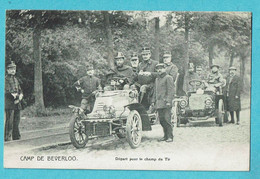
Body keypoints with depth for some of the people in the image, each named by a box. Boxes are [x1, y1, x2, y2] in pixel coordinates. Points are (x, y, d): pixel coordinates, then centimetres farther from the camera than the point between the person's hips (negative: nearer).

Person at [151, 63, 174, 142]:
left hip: (165, 103, -7)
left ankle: (170, 137, -6)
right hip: (159, 103, 7)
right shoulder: (157, 79, 21)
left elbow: (170, 90, -10)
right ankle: (165, 136, 16)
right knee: (161, 120, 8)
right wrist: (153, 101, 17)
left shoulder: (168, 78, -3)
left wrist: (168, 101, -18)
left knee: (167, 119, -9)